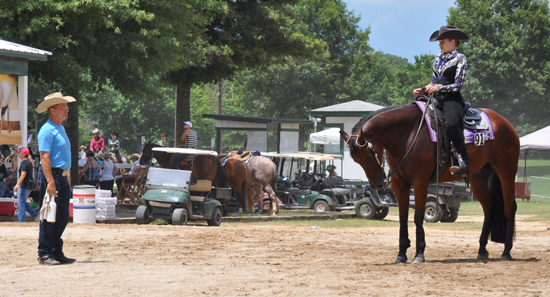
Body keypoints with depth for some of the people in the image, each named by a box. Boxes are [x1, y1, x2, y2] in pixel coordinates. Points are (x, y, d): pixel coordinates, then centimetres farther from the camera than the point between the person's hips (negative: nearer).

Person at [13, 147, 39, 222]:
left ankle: (22, 220, -5)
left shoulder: (24, 162, -12)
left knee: (22, 202, -5)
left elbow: (23, 174, -21)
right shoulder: (29, 162, 16)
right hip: (30, 185, 9)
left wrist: (17, 184, -23)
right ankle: (35, 216, 10)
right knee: (23, 202, 16)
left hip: (25, 185, -9)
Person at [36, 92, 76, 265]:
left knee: (62, 217, 11)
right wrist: (50, 182, -25)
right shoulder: (47, 130, -13)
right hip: (51, 175, -10)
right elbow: (44, 157, -19)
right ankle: (44, 254, -1)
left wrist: (68, 178, 20)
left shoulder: (60, 129, 17)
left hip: (63, 177, 10)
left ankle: (56, 252, 18)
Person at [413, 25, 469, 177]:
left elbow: (457, 85, -7)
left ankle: (463, 162, -38)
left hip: (452, 99, -8)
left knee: (451, 124, -35)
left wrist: (438, 88, -18)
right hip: (437, 99, 8)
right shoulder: (438, 59, 21)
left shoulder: (460, 59, 1)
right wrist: (423, 91, 6)